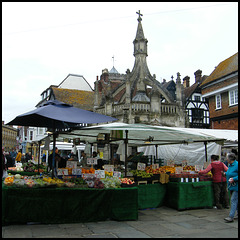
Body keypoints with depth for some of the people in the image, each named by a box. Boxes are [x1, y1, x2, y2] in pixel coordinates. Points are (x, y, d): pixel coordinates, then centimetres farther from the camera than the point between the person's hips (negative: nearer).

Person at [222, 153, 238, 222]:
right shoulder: (230, 165, 10)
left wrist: (234, 179, -25)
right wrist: (225, 173, 14)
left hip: (236, 186, -9)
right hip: (231, 185, 9)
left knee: (233, 200, -10)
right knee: (235, 200, 18)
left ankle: (231, 217, -11)